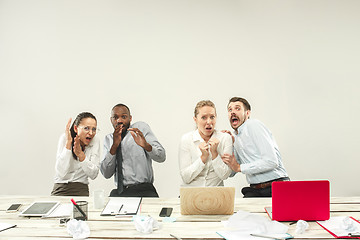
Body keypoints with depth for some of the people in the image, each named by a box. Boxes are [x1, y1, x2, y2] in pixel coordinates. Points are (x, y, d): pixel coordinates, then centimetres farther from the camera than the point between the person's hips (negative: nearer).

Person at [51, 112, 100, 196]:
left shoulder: (95, 141, -4)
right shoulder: (65, 138, -9)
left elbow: (93, 175, -10)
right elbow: (61, 173, -20)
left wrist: (80, 154, -22)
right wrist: (68, 142, -23)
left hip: (81, 190, 0)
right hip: (61, 189, 0)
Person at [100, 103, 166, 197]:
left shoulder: (141, 127, 5)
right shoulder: (108, 139, 15)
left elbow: (161, 157, -5)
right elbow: (106, 174, 3)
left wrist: (146, 145, -26)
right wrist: (114, 145, -9)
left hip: (144, 191, -3)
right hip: (119, 192, 4)